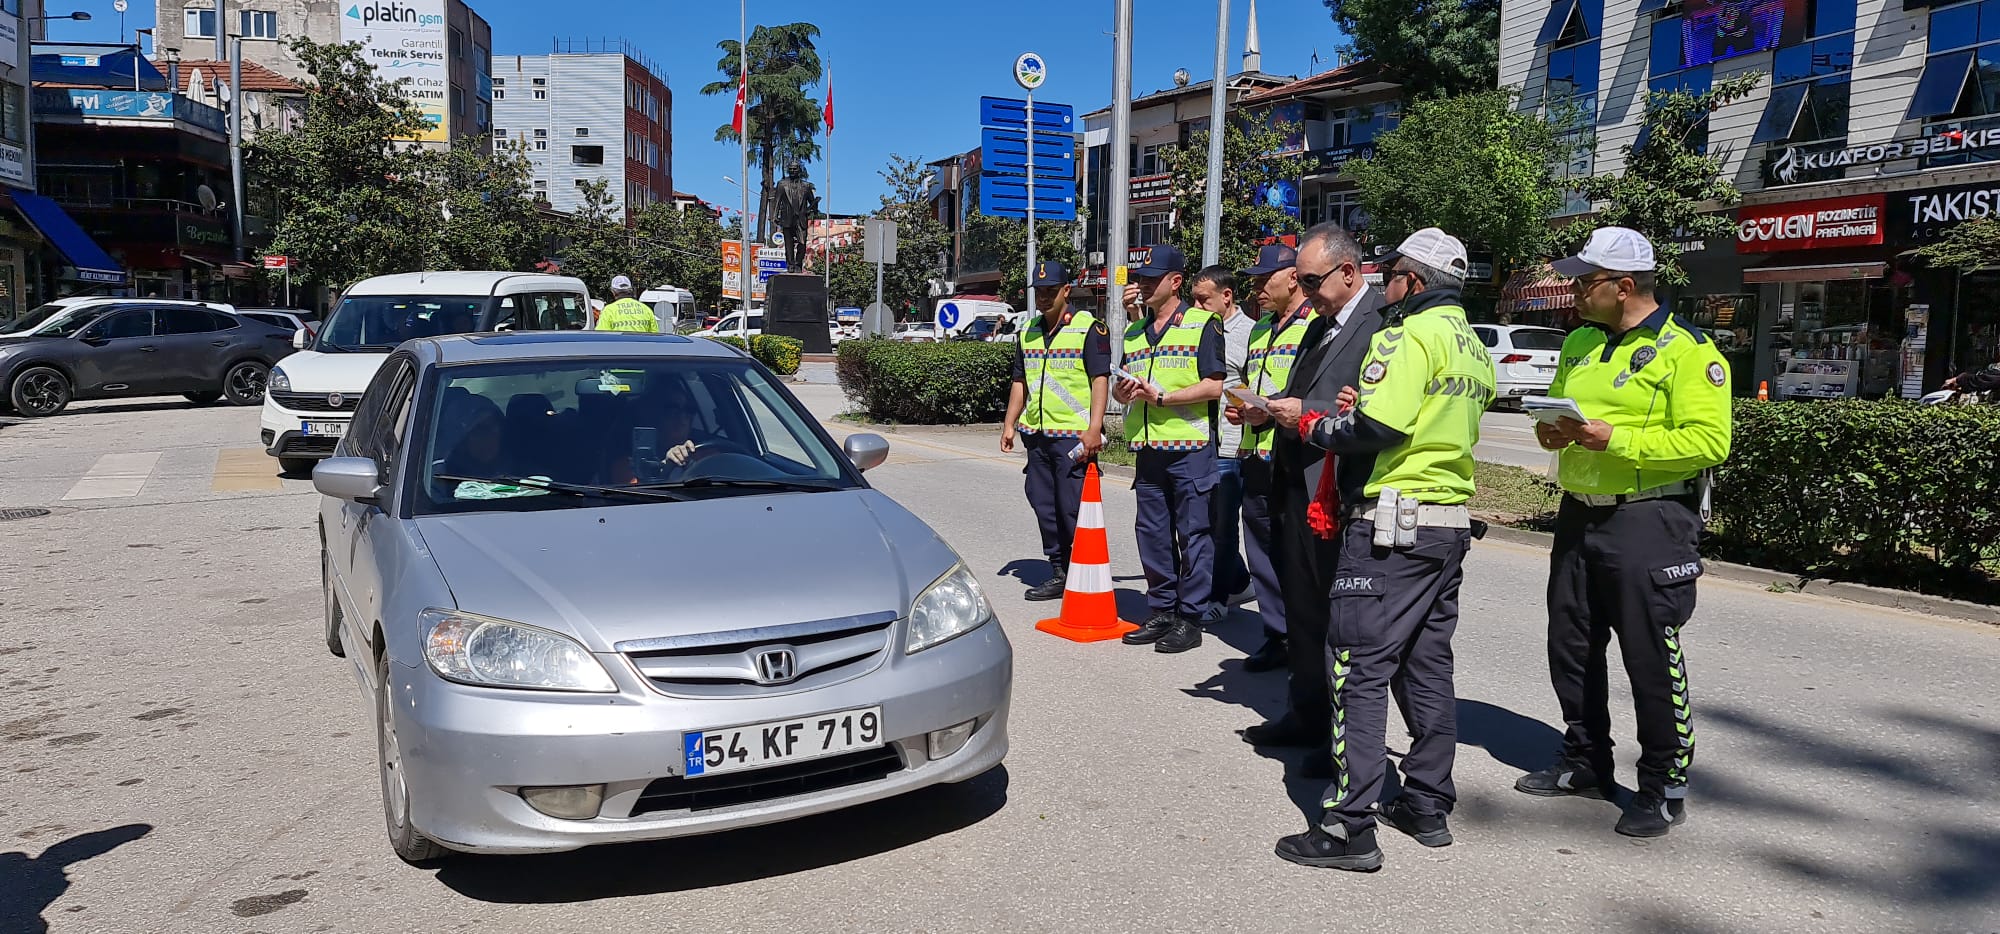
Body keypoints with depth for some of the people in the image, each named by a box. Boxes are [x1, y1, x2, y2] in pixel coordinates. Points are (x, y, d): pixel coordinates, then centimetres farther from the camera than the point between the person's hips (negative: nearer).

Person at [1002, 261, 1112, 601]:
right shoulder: (1029, 333, 16)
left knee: (1073, 508, -7)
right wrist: (1009, 424, 15)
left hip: (1074, 435, -7)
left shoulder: (1089, 327, -4)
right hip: (1037, 433, 7)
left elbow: (1100, 379, -10)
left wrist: (1094, 428, -18)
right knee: (1043, 505, 10)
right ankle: (1059, 572, 20)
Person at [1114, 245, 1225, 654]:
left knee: (1193, 534, -1)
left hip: (1190, 446, -7)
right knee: (1152, 534, 10)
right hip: (1148, 447, 7)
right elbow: (1120, 389, 20)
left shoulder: (1202, 324, -3)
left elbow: (1213, 386, -11)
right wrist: (1124, 392, -4)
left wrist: (1161, 397, -16)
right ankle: (1163, 612, 20)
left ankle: (1190, 618, 5)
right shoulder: (1134, 331, 17)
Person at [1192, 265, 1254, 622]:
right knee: (1206, 522, 13)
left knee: (1221, 524, 2)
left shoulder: (1249, 332, -6)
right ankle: (1238, 583, 29)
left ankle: (1218, 597, 14)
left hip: (1229, 448, -7)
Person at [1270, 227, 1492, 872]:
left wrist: (1309, 421, -6)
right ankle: (1428, 806, 24)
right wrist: (1363, 407, 11)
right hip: (1451, 523, 10)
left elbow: (1377, 429, -22)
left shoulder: (1410, 336, -13)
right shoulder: (1474, 348, 18)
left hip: (1394, 525, -10)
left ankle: (1350, 826, -4)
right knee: (1427, 665, 16)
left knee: (1358, 667, -6)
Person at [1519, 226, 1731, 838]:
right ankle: (1585, 764, 32)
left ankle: (1665, 788, 15)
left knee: (1652, 659, 0)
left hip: (1648, 523, -8)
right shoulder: (1580, 344, 13)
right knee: (1571, 649, 15)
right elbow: (1558, 408, 26)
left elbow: (1709, 441, -19)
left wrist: (1616, 440, -23)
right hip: (1579, 515, 8)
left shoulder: (1686, 349, -11)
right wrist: (1552, 432, 2)